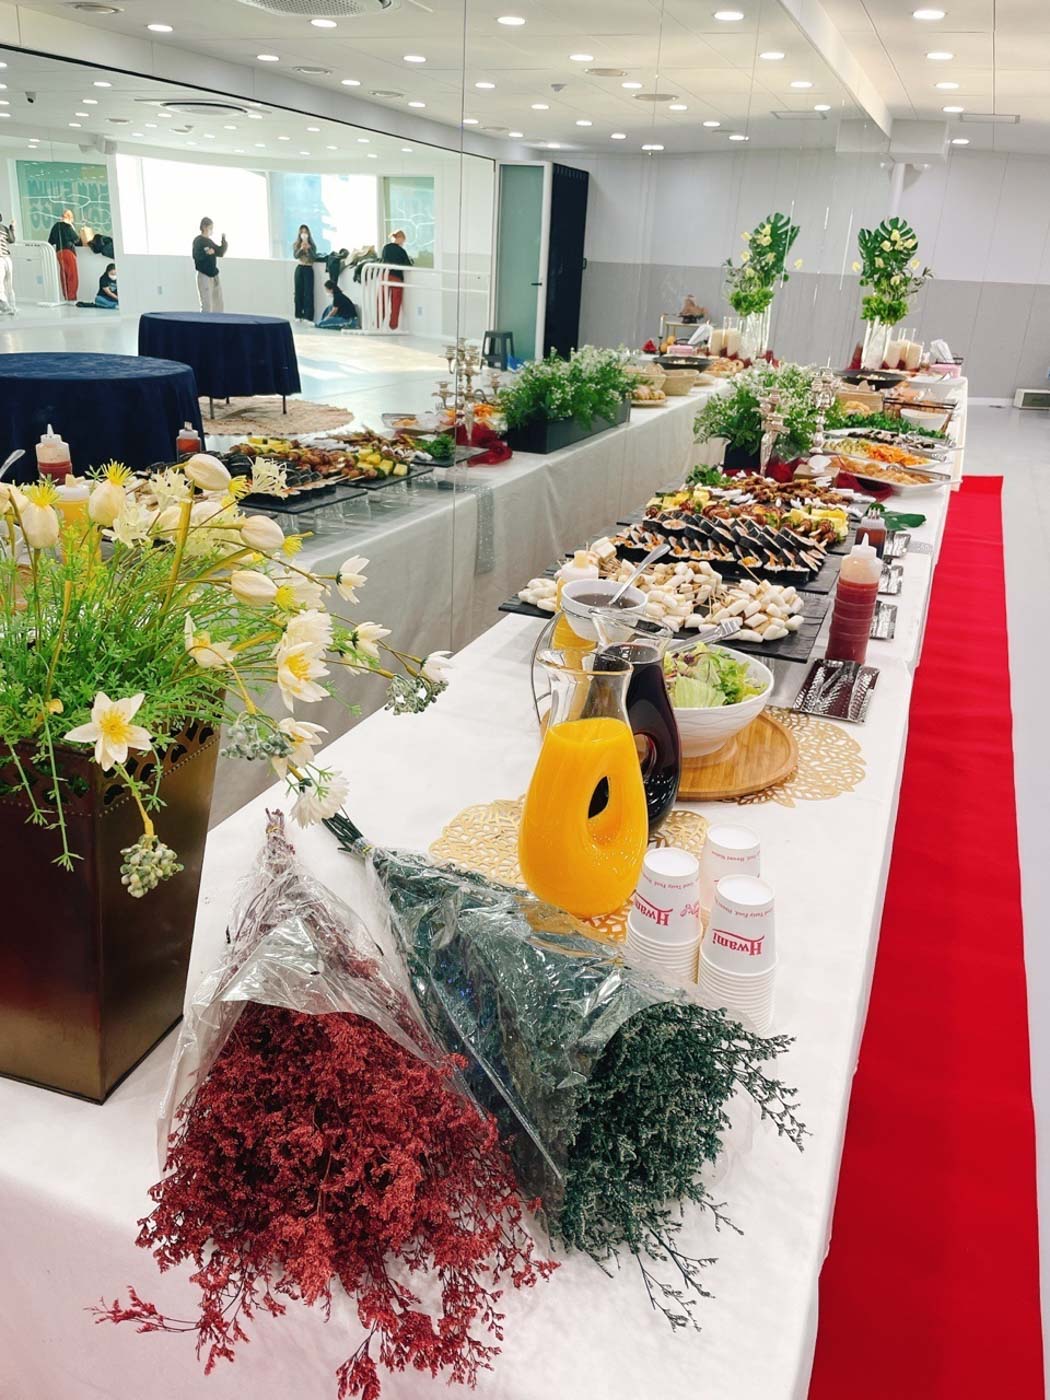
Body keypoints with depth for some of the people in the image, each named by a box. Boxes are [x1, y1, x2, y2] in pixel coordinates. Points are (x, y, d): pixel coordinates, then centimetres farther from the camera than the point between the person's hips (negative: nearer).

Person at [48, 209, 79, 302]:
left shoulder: (55, 226, 11)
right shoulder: (67, 226, -9)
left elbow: (50, 241, 14)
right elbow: (76, 239, -2)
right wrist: (73, 228, 8)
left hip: (58, 252, 7)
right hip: (68, 251, -7)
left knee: (64, 276, 12)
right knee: (73, 276, -7)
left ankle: (66, 297, 14)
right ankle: (71, 297, -13)